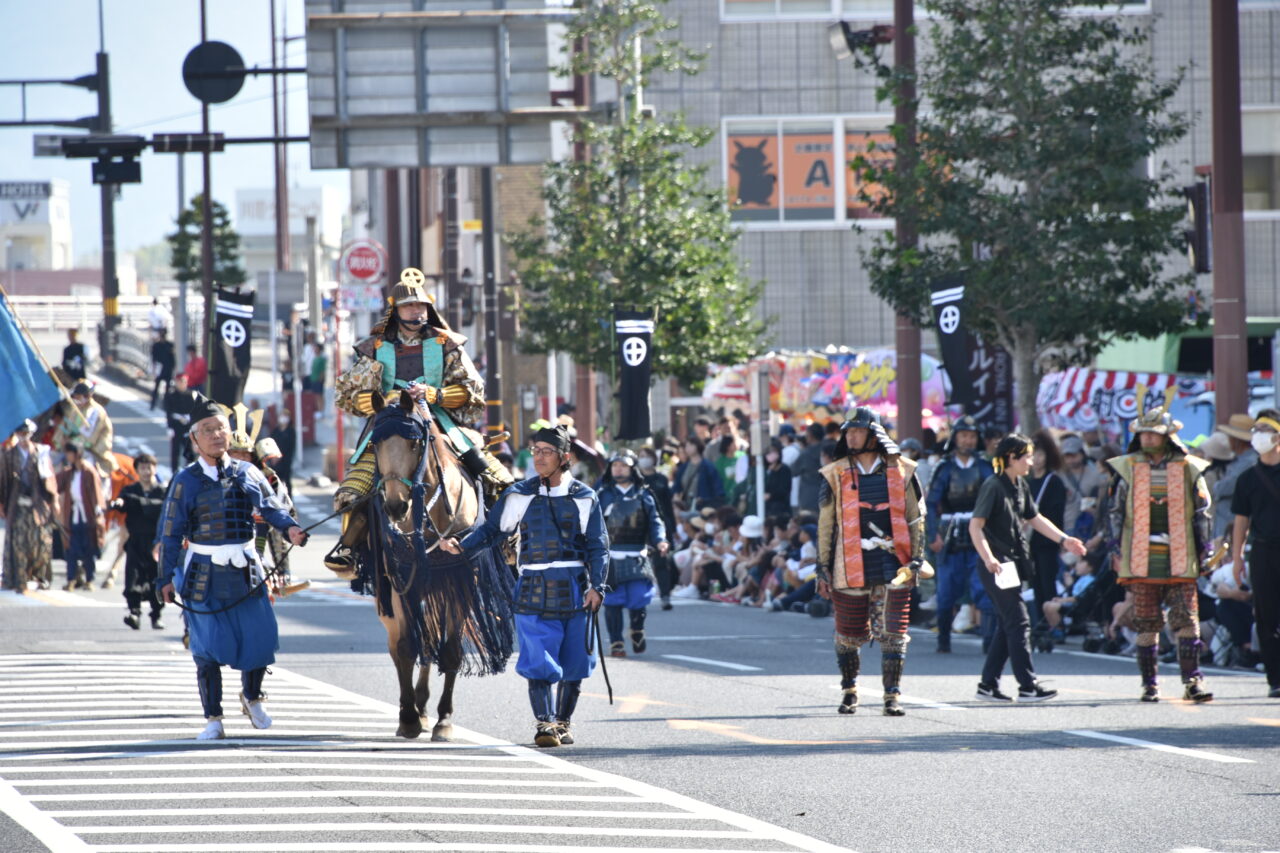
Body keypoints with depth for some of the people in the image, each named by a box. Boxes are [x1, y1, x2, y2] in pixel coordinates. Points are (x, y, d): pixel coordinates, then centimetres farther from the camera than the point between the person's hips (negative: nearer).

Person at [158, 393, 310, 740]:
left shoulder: (248, 474, 6)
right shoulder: (186, 481, -1)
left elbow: (271, 508, 1)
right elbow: (171, 532, 1)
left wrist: (290, 528, -20)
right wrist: (167, 577, -3)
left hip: (245, 571, 2)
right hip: (203, 574, -2)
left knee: (259, 639, 3)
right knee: (208, 648, -1)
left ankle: (251, 698, 32)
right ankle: (213, 719, 10)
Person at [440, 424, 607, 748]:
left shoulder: (584, 498, 3)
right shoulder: (520, 496, 3)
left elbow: (597, 545, 4)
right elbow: (493, 530, 7)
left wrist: (596, 587, -7)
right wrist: (463, 546, -10)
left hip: (575, 590, 1)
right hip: (534, 589, -1)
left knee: (573, 663, 6)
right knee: (539, 661, -10)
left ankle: (563, 722, 20)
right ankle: (544, 723, -5)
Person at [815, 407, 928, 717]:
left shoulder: (901, 471, 5)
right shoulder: (835, 476, 5)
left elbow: (916, 518, 10)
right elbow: (825, 525, 7)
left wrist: (916, 560, 3)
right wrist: (824, 569, 4)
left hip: (891, 564, 0)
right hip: (851, 566, 0)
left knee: (893, 632, -5)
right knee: (849, 634, 6)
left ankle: (892, 696, -1)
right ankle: (849, 691, 24)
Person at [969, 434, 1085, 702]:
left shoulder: (1020, 486, 11)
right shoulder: (993, 486, -15)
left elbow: (1035, 518, 20)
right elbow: (975, 525, -20)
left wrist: (1064, 540, 12)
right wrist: (988, 558, -30)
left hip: (1014, 564, 9)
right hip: (997, 567, -9)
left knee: (1009, 625, 10)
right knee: (1019, 623, -9)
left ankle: (988, 684, 16)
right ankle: (1028, 686, -8)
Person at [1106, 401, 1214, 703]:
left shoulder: (1187, 468, 6)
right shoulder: (1127, 468, 7)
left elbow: (1202, 512, 11)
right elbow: (1116, 513, 11)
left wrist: (1204, 551, 6)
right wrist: (1116, 551, 5)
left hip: (1180, 561, 0)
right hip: (1142, 561, 0)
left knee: (1187, 621, -6)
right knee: (1146, 624, 2)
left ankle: (1192, 681, -4)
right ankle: (1149, 684, 9)